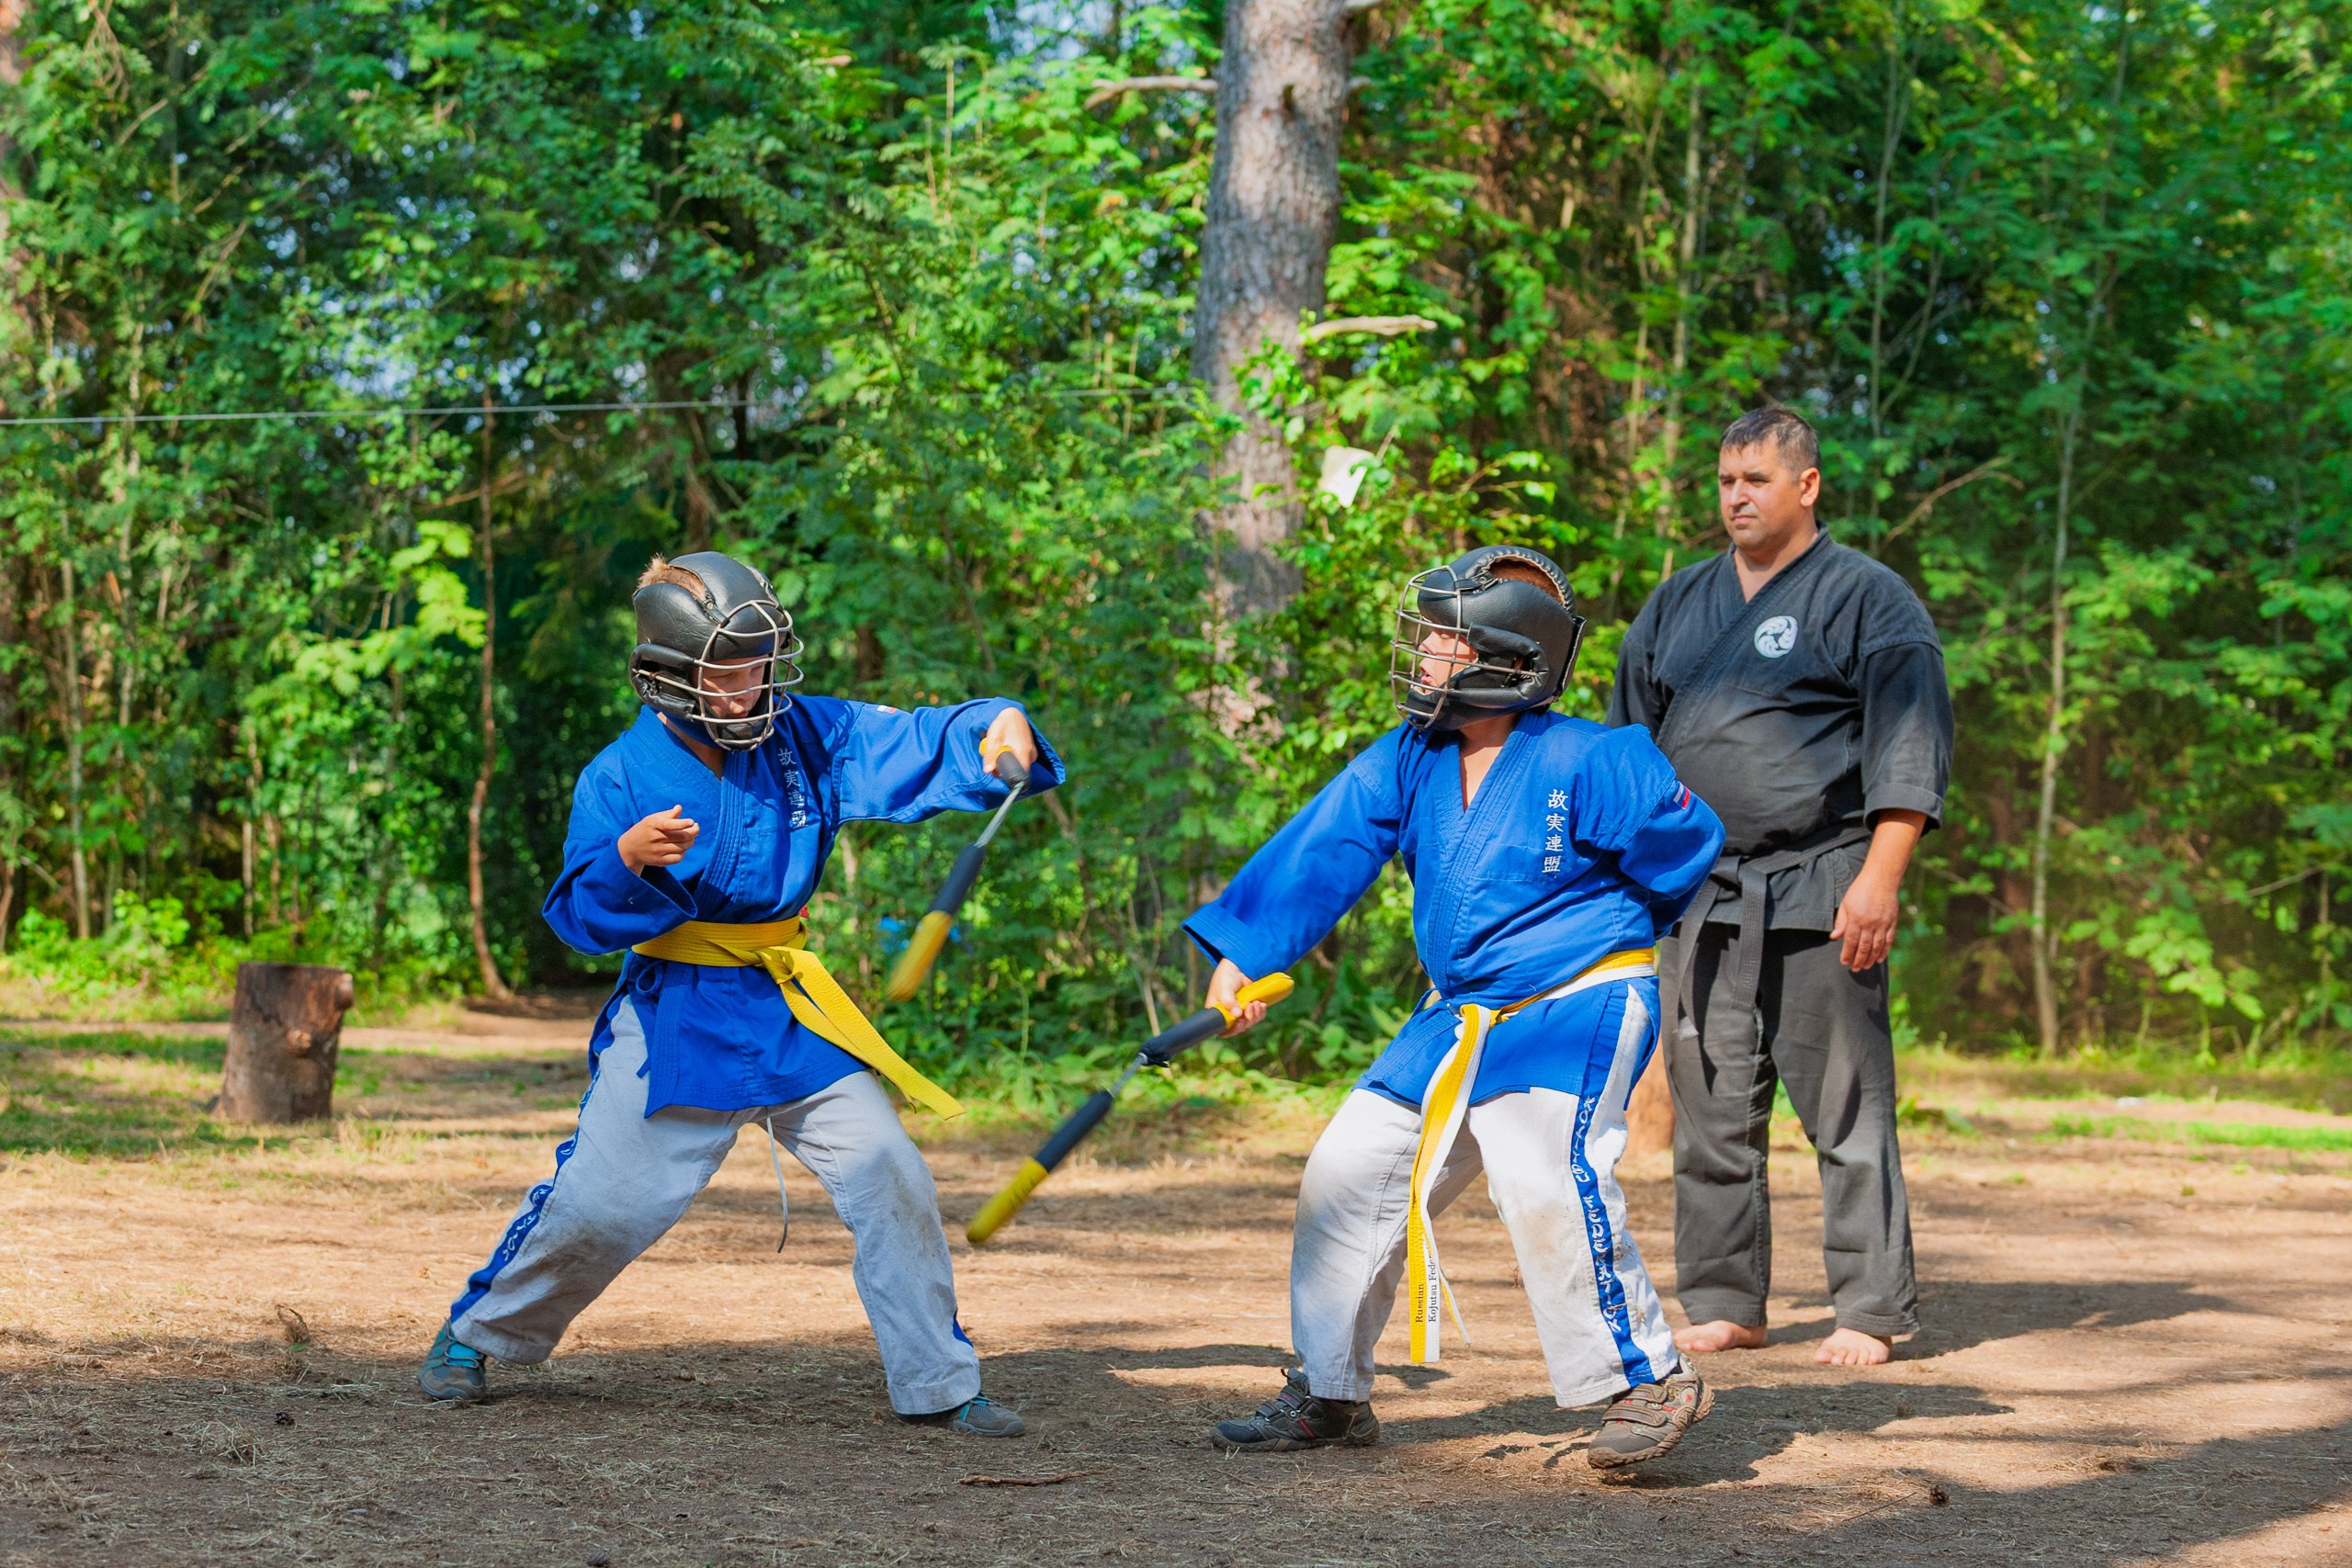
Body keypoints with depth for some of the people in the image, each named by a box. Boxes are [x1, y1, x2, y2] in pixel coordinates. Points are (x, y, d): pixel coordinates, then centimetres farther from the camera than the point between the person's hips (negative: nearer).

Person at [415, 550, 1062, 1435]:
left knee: (888, 1176, -5)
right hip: (673, 1019, -3)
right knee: (598, 1202, -3)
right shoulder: (621, 776, -9)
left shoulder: (803, 738, -2)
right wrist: (627, 859, -32)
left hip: (789, 1011, 3)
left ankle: (937, 1384, 6)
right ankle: (476, 1335, 21)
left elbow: (921, 745, -7)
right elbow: (578, 918, -12)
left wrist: (994, 731, -28)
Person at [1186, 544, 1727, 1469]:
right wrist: (1241, 952, -19)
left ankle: (1646, 1381, -11)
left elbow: (1684, 845, -6)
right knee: (1349, 1168, 5)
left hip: (1576, 1009, -7)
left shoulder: (1590, 764, -17)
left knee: (1545, 1184, -26)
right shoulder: (1409, 761, 0)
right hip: (1458, 1017, 7)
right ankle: (1329, 1395, 18)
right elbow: (1323, 852, -7)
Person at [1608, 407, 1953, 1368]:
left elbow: (1909, 745, -5)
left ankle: (1871, 1312, 1)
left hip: (1820, 892, -5)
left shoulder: (1867, 598, 1)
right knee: (1711, 1109, 5)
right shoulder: (1679, 603, 17)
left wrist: (1878, 877, -14)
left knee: (1846, 1109, -4)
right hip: (1696, 893, 5)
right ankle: (1723, 1304, 13)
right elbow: (1628, 737, 23)